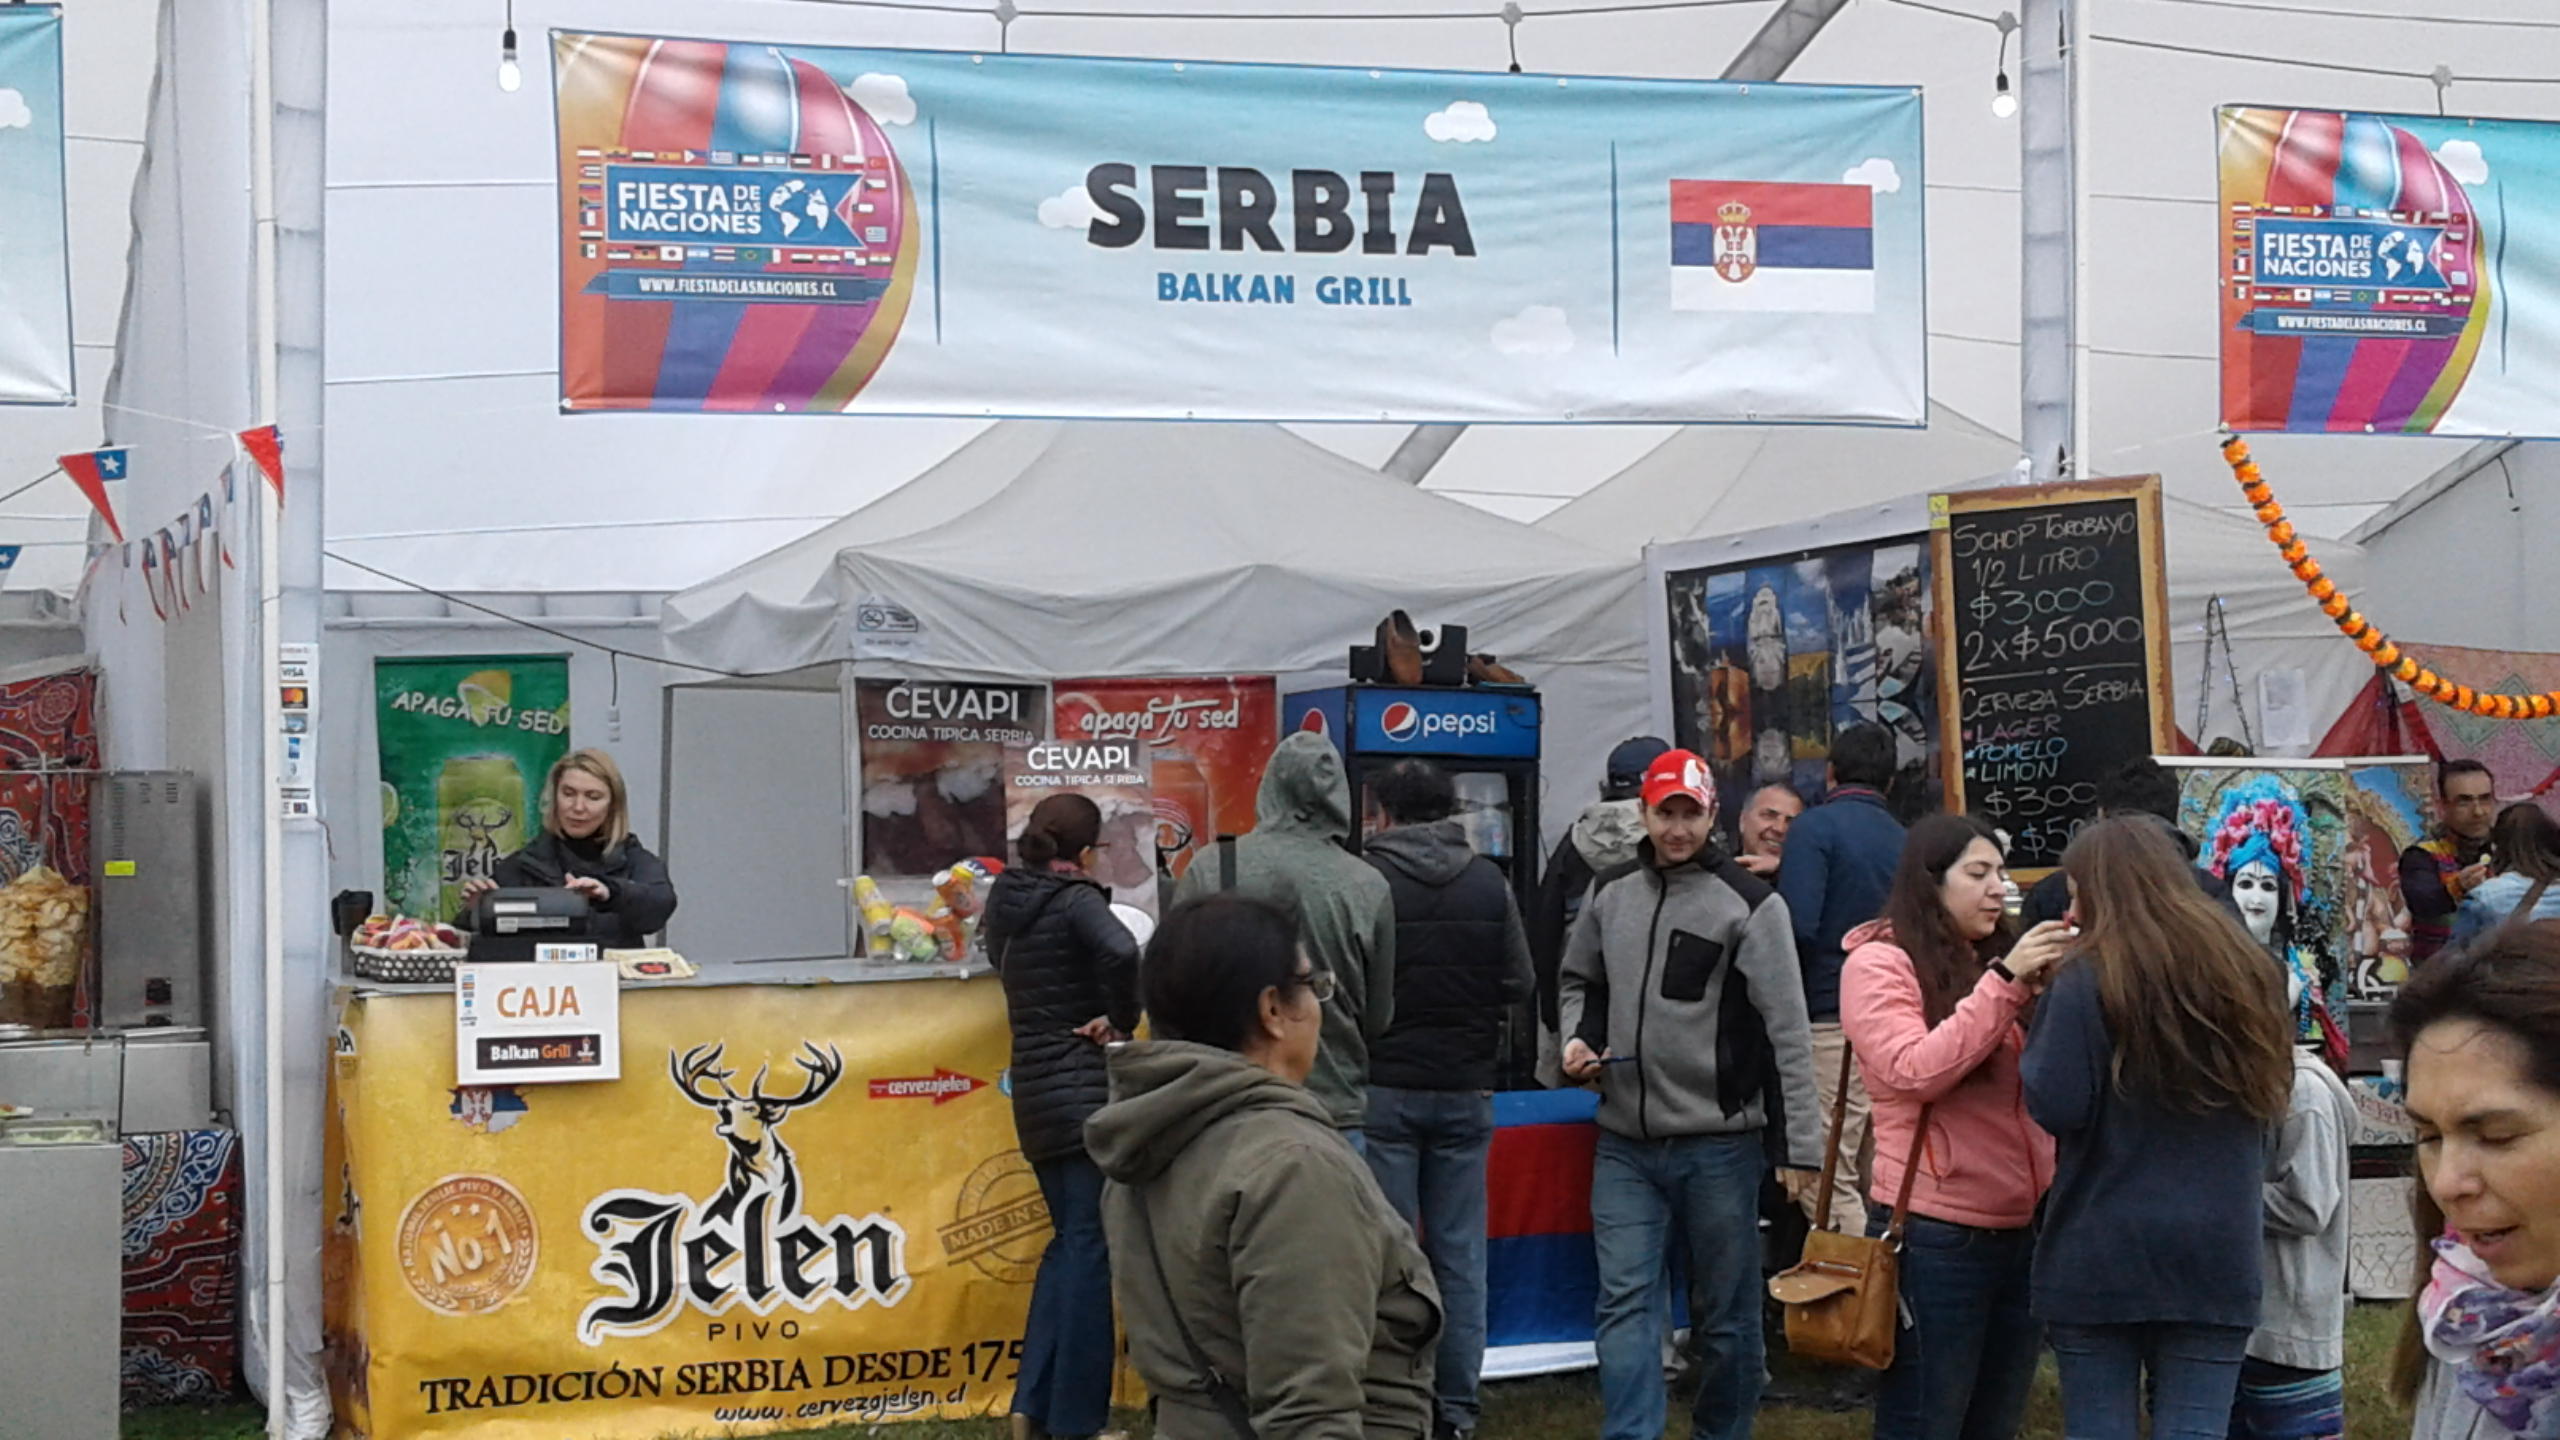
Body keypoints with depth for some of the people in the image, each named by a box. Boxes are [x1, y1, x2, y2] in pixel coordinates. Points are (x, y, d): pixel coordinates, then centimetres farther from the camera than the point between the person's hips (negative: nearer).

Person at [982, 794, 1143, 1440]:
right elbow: (1121, 951, -31)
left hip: (1034, 1090, 7)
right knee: (1090, 1246, -1)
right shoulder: (1074, 899, -13)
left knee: (1068, 1239, 17)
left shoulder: (1006, 903, 9)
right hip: (1085, 1088, -7)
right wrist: (1121, 1022, -16)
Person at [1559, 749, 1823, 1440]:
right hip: (1624, 1143, 4)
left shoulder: (1750, 905, -7)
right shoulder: (1609, 895, 7)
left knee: (1726, 1316, 8)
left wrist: (1800, 1144, -13)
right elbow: (1578, 981, 24)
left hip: (1719, 1143, -3)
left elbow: (1786, 1032, -9)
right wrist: (1578, 1037, 2)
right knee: (1626, 1305, -2)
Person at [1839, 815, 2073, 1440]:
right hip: (1935, 1236, -7)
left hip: (2022, 1228, 7)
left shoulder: (1994, 964, 15)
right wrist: (2006, 984, -20)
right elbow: (1914, 1072, -19)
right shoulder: (1878, 963, -5)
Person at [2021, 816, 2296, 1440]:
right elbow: (2272, 1095, 19)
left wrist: (2039, 1022, 3)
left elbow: (2055, 1107, -12)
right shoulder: (2244, 973, 8)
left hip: (2101, 1256, -4)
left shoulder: (2087, 980, -10)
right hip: (2215, 1257, 4)